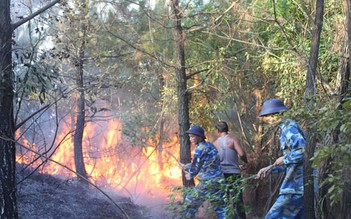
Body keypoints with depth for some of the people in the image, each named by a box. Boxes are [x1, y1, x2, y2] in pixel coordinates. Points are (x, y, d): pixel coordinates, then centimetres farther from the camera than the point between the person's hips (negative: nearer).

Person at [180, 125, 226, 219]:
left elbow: (195, 166, -3)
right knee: (220, 207, 10)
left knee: (191, 201, 9)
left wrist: (190, 175, 17)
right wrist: (186, 166, 28)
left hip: (208, 182, -8)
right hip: (219, 181, 8)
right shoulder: (210, 145, 12)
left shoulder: (199, 149, -13)